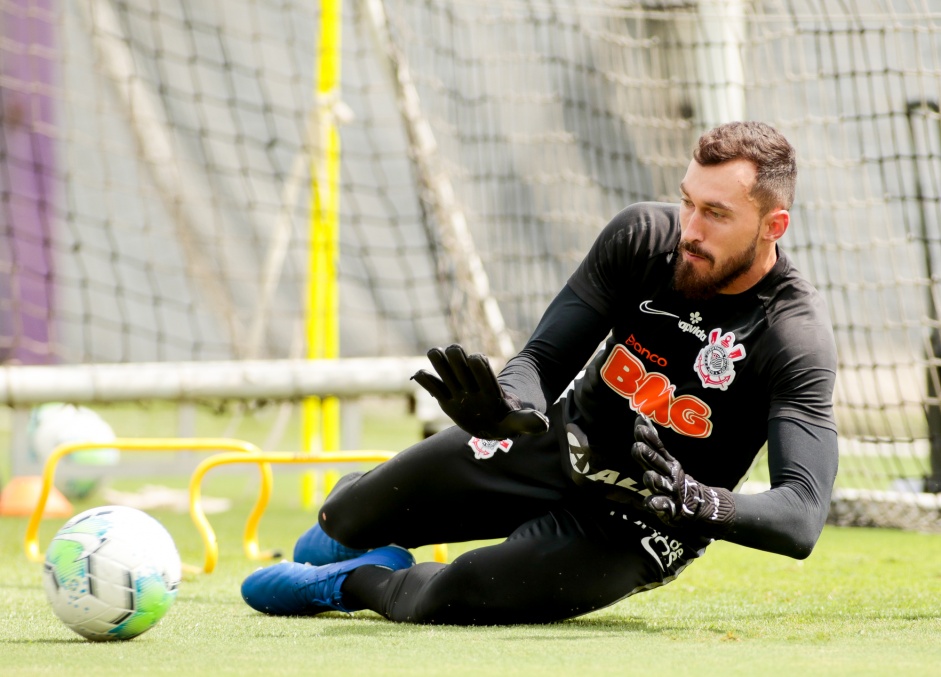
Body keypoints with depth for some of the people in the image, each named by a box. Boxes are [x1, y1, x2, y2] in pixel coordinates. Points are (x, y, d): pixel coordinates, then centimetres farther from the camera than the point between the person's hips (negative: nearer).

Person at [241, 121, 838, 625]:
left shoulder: (796, 336, -29)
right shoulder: (643, 236, -15)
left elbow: (802, 518, -35)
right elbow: (542, 361, -14)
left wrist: (696, 504, -54)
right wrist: (508, 409, -39)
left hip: (640, 526, -5)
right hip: (559, 442, 5)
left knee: (454, 598, -26)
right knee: (350, 518, 9)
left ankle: (359, 583, 9)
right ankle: (347, 530, 47)